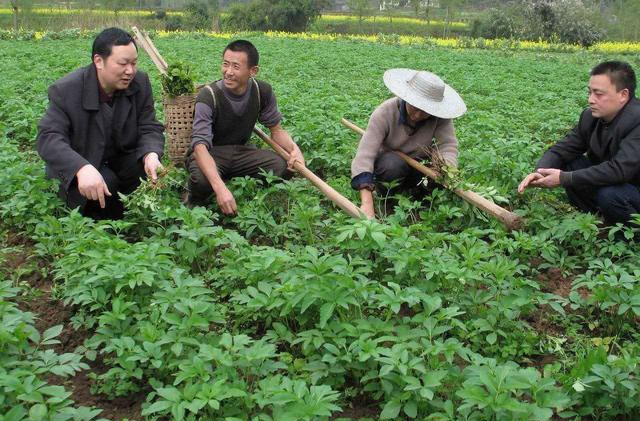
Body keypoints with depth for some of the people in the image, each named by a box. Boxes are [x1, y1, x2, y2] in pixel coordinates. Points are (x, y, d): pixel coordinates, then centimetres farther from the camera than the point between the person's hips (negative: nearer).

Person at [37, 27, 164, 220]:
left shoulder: (140, 83, -10)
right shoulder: (66, 90, -22)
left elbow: (149, 129, -8)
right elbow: (49, 137, -30)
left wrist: (151, 155, -34)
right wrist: (82, 168, -50)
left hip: (122, 157, 4)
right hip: (75, 167, -4)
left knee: (153, 173, -23)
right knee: (106, 183, -33)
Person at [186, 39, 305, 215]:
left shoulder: (263, 91, -11)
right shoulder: (208, 96, -26)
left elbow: (276, 129, 2)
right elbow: (200, 145, -36)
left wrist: (294, 148, -23)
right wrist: (220, 188, -52)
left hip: (240, 151, 4)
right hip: (209, 154, -4)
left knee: (284, 167, -22)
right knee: (203, 179, -39)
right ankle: (195, 202, -2)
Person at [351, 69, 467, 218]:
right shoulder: (385, 113, -30)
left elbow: (448, 145, -30)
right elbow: (364, 155, -38)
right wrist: (367, 203, -51)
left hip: (419, 167, 3)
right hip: (387, 166, -2)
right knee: (393, 164, -35)